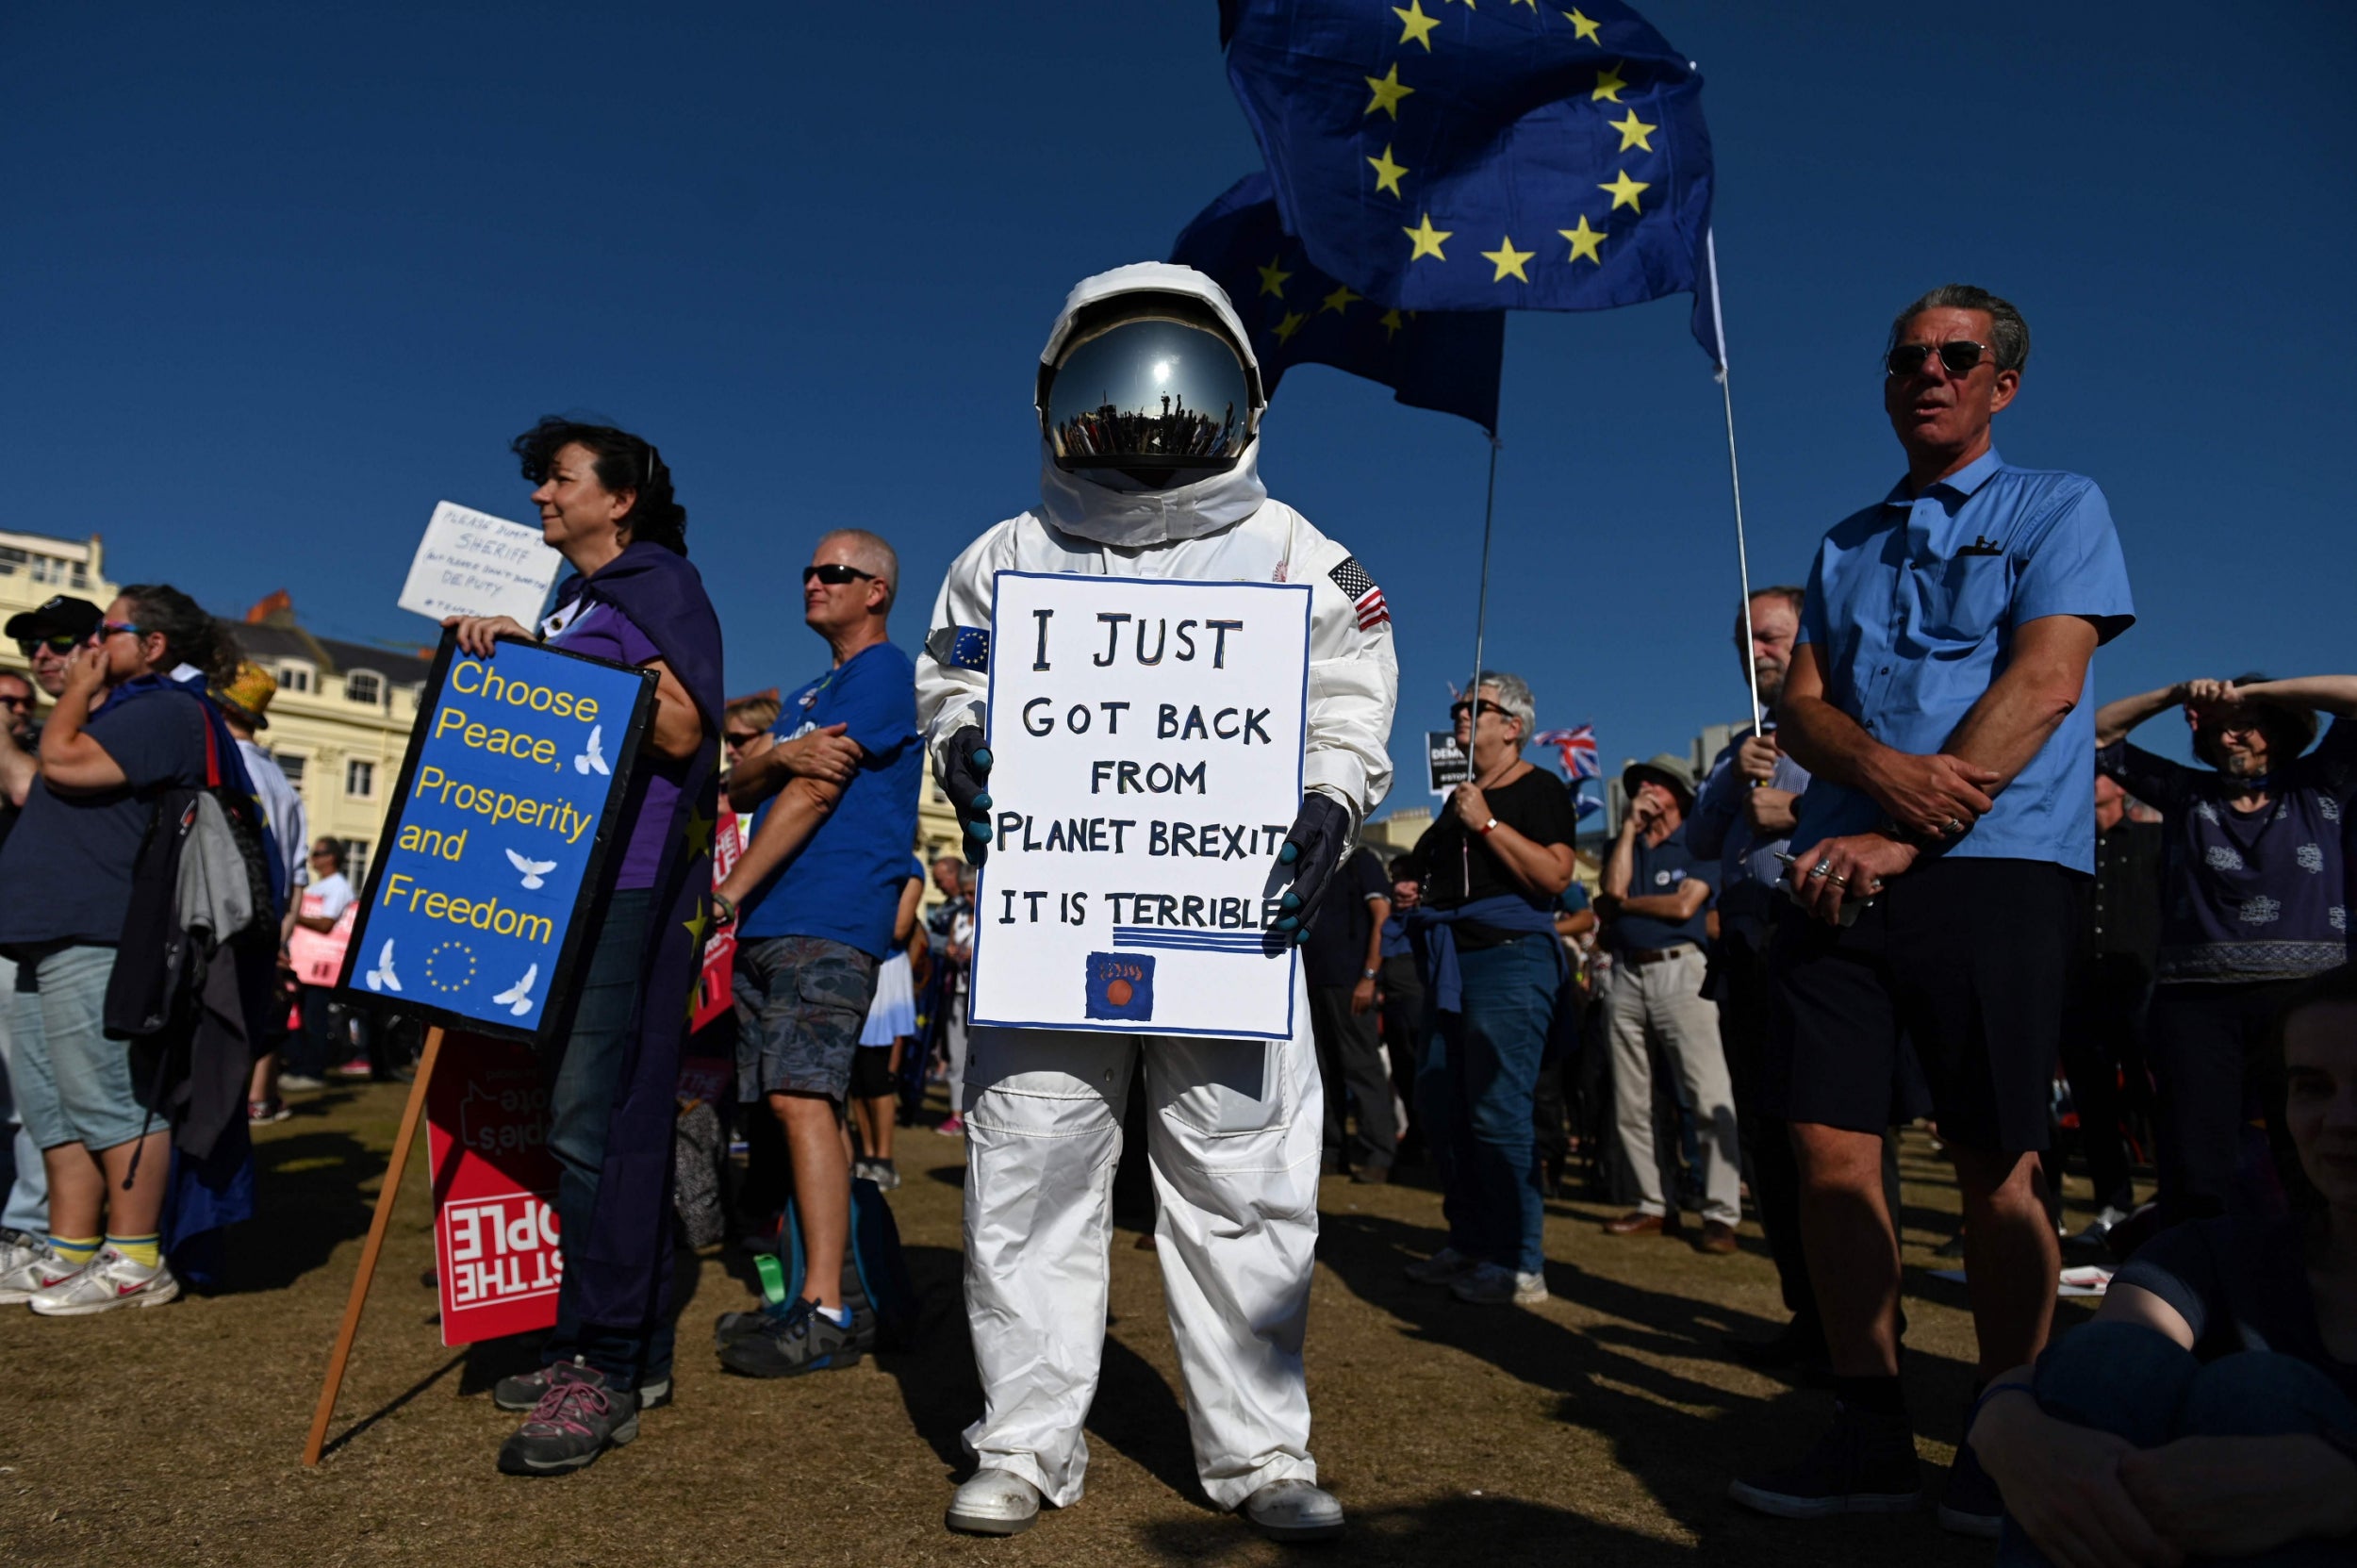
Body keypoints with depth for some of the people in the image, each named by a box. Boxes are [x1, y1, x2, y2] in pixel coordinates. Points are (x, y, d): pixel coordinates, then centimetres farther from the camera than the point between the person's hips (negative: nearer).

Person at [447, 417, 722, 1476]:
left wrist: (536, 653, -15)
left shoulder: (660, 585, -1)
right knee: (607, 1119, 9)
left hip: (634, 884, -9)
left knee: (593, 1119, -11)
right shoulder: (569, 602, 25)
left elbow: (682, 727, -16)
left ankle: (605, 1363, -3)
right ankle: (633, 1350, 18)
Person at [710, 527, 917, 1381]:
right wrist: (778, 756, -10)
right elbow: (740, 791, 13)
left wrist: (728, 896, -12)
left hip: (829, 923, -9)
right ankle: (827, 1290, 16)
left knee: (803, 1099, -15)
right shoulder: (806, 694, 25)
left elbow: (815, 794, -12)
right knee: (798, 1102, 9)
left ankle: (826, 1315, -13)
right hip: (771, 927, 9)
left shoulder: (883, 672, -3)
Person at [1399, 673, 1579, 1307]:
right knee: (1440, 1106, 8)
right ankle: (1469, 1244, 19)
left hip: (1510, 960, -9)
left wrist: (1488, 823, -17)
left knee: (1498, 1112, -11)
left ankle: (1520, 1266, -3)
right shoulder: (1457, 794, 21)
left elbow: (1555, 876, -17)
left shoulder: (1538, 789, -2)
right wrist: (1413, 891, 14)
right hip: (1450, 964, 9)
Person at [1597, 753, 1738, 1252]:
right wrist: (1629, 826, 2)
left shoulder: (1698, 845, 5)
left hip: (1680, 971, -5)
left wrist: (1625, 903, 2)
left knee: (1709, 1096, -11)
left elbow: (1684, 905, -9)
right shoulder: (1623, 847, 19)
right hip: (1626, 976, 5)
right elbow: (1614, 888, -2)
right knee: (1630, 1103, 6)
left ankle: (1722, 1215, -8)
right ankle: (1656, 1206, 15)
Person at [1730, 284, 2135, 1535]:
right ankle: (1870, 1431, 11)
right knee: (1830, 1144, -1)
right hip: (1846, 868, 4)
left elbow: (2045, 684, -6)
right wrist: (1883, 766, -12)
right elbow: (1800, 707, 11)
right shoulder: (1844, 546, 21)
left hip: (1995, 868, -4)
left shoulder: (2057, 507, 8)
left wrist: (1902, 834, -14)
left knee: (1997, 1166, -2)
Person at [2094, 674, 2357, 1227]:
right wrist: (2175, 695, 8)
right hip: (2197, 1003, 1)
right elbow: (2098, 735, 20)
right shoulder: (2186, 794, 19)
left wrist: (2249, 691, 3)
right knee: (2197, 1180, -5)